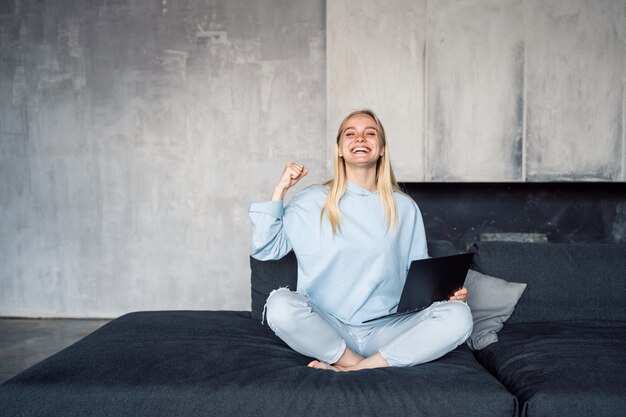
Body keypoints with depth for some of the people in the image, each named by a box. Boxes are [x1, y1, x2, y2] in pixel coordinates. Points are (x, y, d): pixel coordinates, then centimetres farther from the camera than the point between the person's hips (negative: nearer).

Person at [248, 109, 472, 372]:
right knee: (280, 304, -32)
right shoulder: (311, 202, 5)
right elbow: (263, 249, 2)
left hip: (385, 331, 2)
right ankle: (357, 363, -13)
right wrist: (280, 190, -3)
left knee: (458, 316, -23)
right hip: (327, 329, -1)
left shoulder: (405, 208, 9)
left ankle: (356, 368, -20)